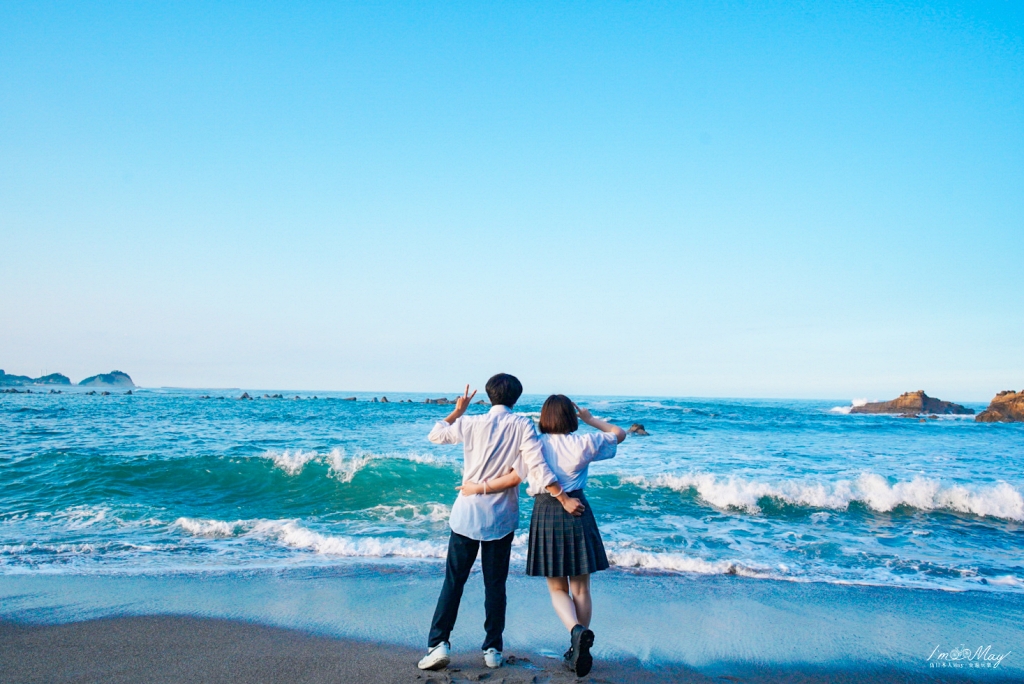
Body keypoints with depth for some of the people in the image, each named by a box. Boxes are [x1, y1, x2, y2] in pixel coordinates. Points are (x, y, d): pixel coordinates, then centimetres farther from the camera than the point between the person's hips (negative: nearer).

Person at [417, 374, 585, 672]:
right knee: (495, 585, 11)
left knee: (454, 581, 8)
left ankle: (438, 644, 4)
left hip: (467, 514, 0)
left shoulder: (471, 424, -4)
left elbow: (435, 435, 13)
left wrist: (458, 410, 24)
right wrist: (564, 498, -14)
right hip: (501, 519, 0)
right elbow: (537, 467, -16)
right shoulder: (522, 425, -8)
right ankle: (493, 649, 17)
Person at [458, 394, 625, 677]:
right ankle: (578, 652, 15)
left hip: (546, 515, 0)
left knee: (558, 589, 10)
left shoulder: (535, 445, -4)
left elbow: (513, 478, -13)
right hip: (577, 512, 0)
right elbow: (619, 433, 12)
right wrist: (589, 418, 20)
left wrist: (478, 487, -6)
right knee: (580, 588, 11)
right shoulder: (584, 443, -2)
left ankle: (577, 630, -17)